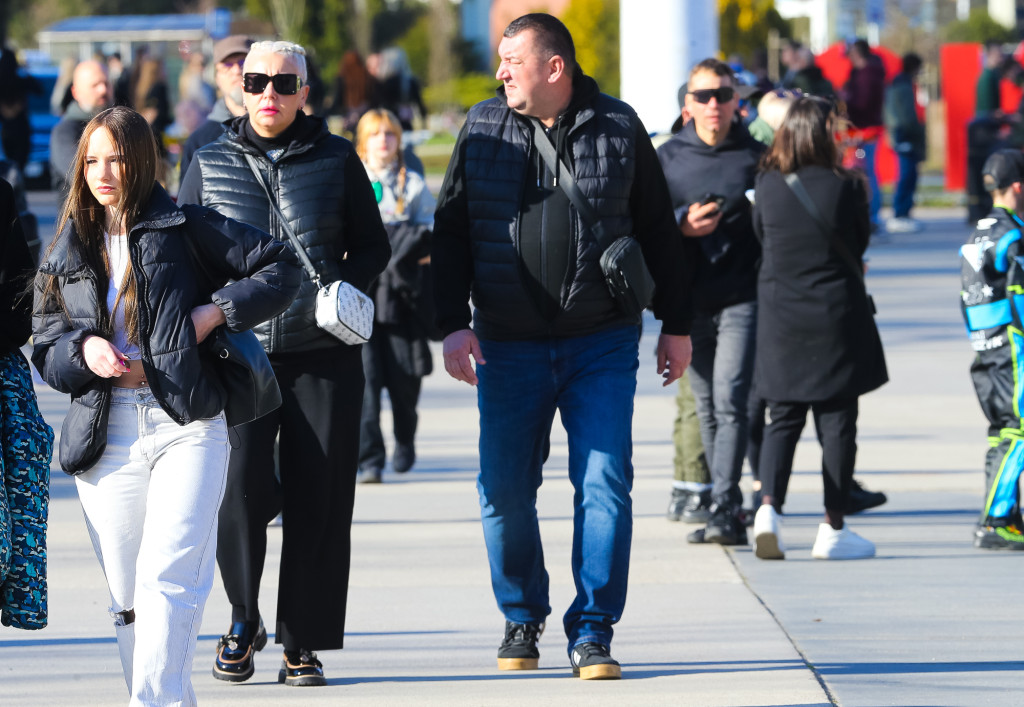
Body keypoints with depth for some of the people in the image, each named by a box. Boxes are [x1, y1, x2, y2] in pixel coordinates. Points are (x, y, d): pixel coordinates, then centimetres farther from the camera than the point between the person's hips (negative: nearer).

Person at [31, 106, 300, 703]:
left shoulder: (185, 228, 3)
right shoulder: (69, 248, 15)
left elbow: (283, 267, 6)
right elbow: (46, 345, 15)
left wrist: (217, 312, -5)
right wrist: (83, 349, -6)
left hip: (187, 424, -4)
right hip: (106, 432, 4)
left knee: (169, 580, -17)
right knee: (127, 601, 4)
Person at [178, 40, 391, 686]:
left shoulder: (336, 159, 7)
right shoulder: (211, 163, 8)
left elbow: (372, 245, 13)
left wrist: (343, 285, -6)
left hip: (323, 354, 0)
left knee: (317, 497, -1)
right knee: (239, 481, -15)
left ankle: (303, 645, 9)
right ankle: (244, 619, 7)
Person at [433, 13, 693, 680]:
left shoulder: (618, 127, 1)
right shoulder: (483, 130, 5)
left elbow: (658, 230, 8)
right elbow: (451, 232, 7)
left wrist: (676, 324, 8)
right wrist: (454, 324, -3)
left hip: (602, 345, -1)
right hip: (509, 346, 1)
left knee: (604, 484, -6)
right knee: (505, 491, 4)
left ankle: (593, 631, 1)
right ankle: (522, 620, 22)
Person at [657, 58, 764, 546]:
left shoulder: (757, 158, 2)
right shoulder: (667, 158, 8)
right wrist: (682, 226, -12)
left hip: (742, 299, -3)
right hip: (689, 300, 3)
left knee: (730, 400, -14)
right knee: (707, 408, 8)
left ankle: (724, 508, -16)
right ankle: (727, 512, 15)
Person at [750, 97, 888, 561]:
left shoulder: (766, 186, -4)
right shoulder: (844, 187, -12)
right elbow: (860, 242, 1)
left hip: (780, 317, 3)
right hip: (836, 314, -3)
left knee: (782, 417, 12)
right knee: (837, 421, 5)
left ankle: (768, 506, -9)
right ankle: (833, 529, 7)